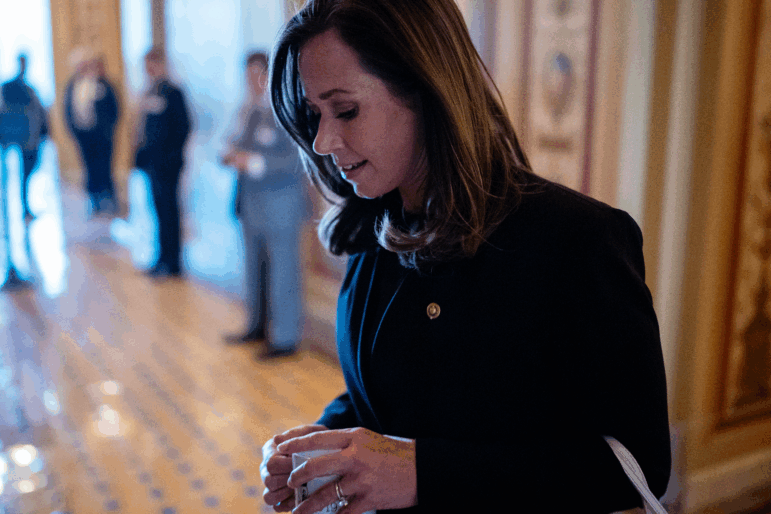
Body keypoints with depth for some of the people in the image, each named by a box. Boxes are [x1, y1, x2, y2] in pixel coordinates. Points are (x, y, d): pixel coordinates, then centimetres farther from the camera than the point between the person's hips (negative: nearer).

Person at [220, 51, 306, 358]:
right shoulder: (246, 109, 11)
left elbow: (294, 158, -19)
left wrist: (253, 161, -24)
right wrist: (233, 154, -1)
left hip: (279, 200, -8)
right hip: (250, 197, 8)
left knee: (281, 267, 0)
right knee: (254, 264, 17)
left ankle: (285, 339, 11)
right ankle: (257, 327, 33)